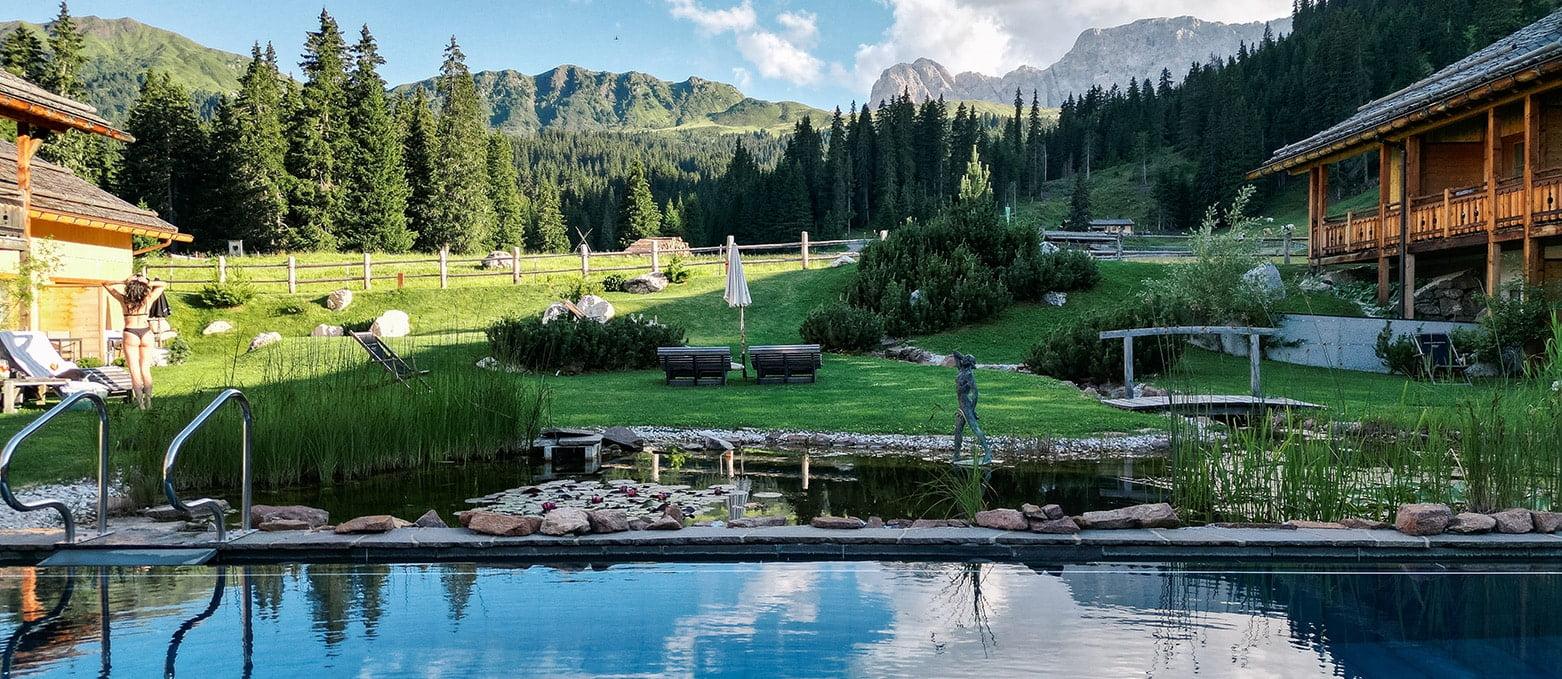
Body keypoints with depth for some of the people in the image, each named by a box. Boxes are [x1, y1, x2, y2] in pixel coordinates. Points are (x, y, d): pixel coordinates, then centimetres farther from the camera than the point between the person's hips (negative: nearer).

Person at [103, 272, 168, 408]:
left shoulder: (124, 300, -7)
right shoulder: (148, 300, -6)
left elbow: (106, 284, 3)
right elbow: (164, 285, 6)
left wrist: (124, 282, -12)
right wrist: (149, 283, -11)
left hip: (130, 335, -1)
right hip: (146, 334, 2)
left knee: (134, 370, 1)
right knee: (146, 369, 10)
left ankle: (140, 402, -5)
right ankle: (148, 401, 10)